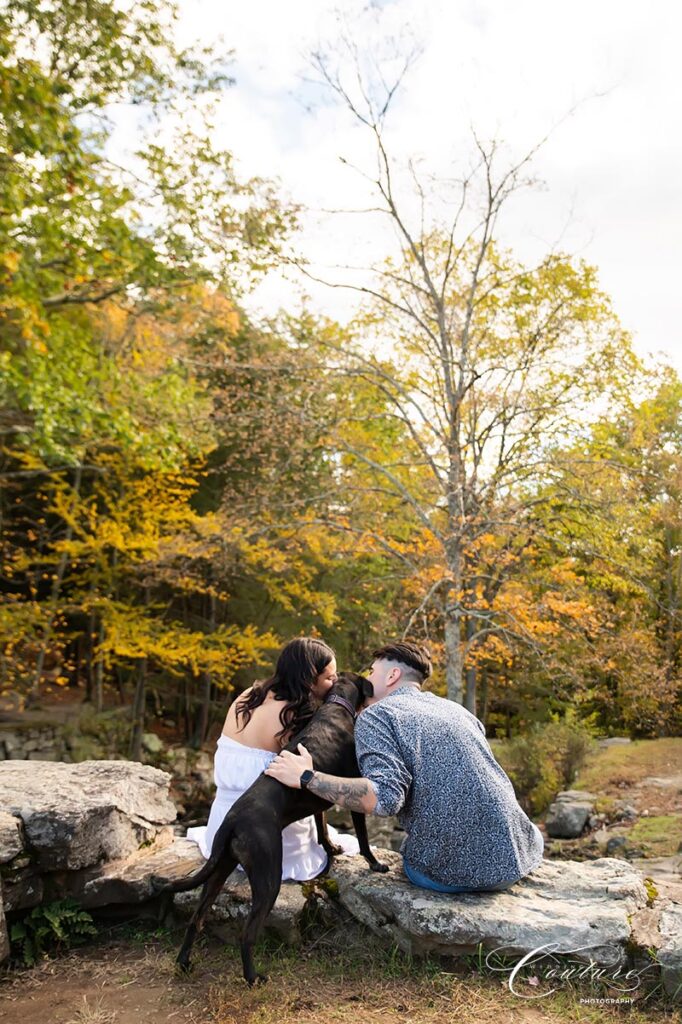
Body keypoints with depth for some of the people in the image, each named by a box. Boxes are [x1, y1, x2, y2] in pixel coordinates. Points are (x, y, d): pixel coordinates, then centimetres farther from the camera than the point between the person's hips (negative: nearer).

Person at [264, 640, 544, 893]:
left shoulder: (374, 716, -3)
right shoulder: (456, 709, 15)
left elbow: (385, 797, -18)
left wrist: (307, 778, -12)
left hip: (449, 872, -3)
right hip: (516, 858, 4)